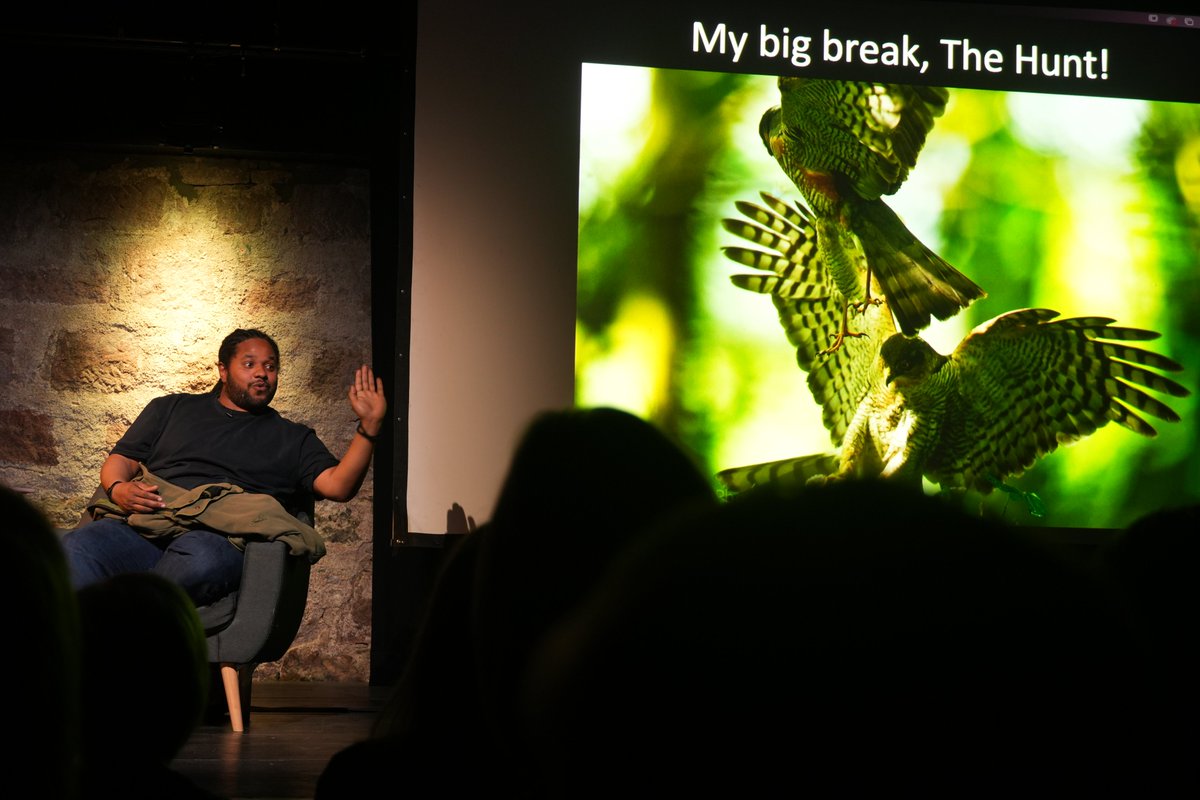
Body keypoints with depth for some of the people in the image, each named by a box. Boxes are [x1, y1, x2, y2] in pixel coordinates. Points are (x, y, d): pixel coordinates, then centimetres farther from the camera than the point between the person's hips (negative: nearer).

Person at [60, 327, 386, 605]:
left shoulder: (292, 438, 27)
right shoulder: (171, 408, 31)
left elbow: (338, 486, 12)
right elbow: (121, 460, 24)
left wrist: (369, 427, -1)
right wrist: (118, 489, 0)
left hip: (217, 538, -2)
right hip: (140, 528, 2)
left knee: (200, 558, -41)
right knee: (78, 548, -33)